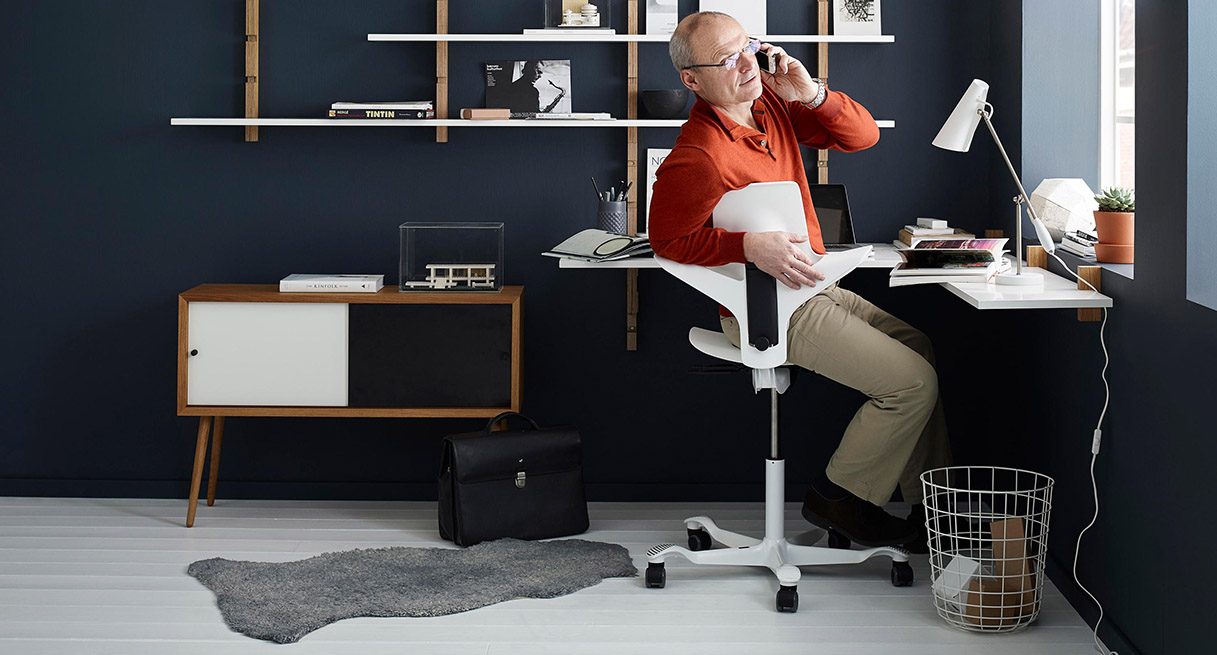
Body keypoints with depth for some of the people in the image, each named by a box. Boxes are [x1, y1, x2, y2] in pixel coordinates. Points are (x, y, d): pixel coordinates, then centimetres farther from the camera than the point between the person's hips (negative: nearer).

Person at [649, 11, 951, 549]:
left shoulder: (771, 103, 2)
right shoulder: (696, 157, -24)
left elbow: (863, 135, 4)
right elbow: (667, 239, -18)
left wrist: (812, 94, -14)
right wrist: (749, 245, -29)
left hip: (815, 288, 10)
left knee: (918, 348, 20)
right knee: (913, 382, -11)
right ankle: (838, 496, 6)